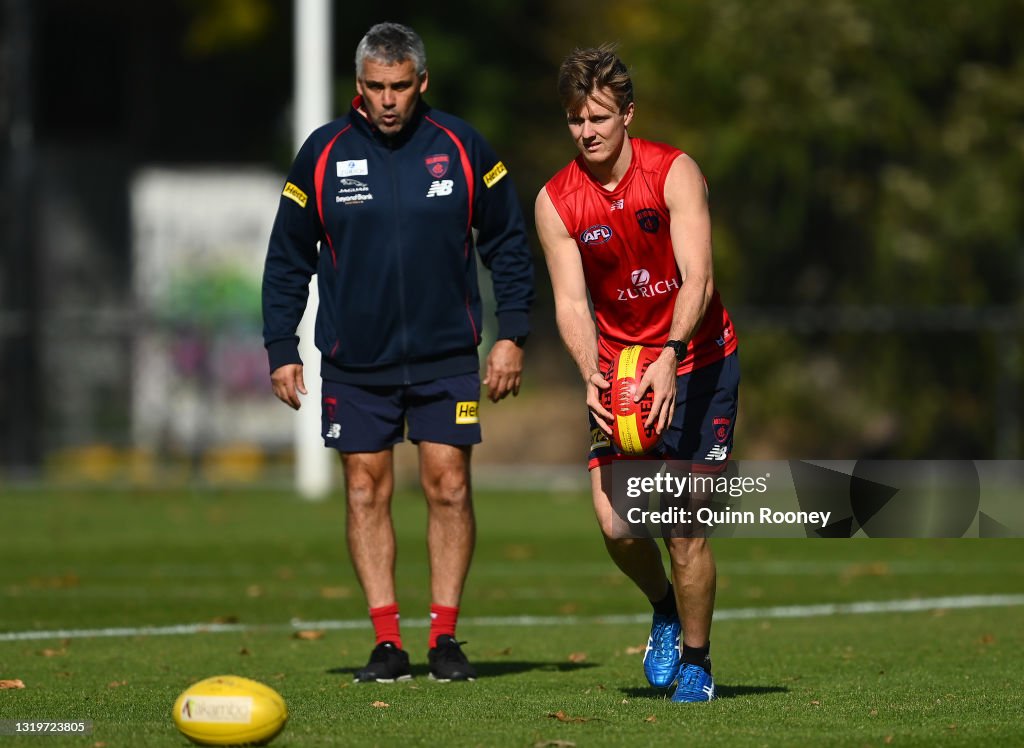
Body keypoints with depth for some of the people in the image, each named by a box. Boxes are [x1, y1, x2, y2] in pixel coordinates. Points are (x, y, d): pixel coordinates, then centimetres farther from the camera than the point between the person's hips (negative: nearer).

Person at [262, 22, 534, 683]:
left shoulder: (463, 148, -1)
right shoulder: (323, 155, 0)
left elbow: (508, 244, 7)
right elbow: (288, 259, 6)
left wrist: (512, 333, 0)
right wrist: (282, 350, 2)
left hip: (446, 356, 0)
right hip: (355, 363, 0)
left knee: (449, 487, -3)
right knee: (366, 491, -1)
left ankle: (445, 636, 4)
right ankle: (387, 642, 3)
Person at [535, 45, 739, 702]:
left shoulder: (675, 173, -14)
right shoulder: (556, 202, -5)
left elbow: (697, 278, -21)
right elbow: (571, 303, -8)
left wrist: (669, 359, -36)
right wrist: (591, 376, -27)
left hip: (697, 362, -3)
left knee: (686, 528, -9)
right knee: (616, 523, -10)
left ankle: (696, 662, 10)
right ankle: (664, 610, 21)